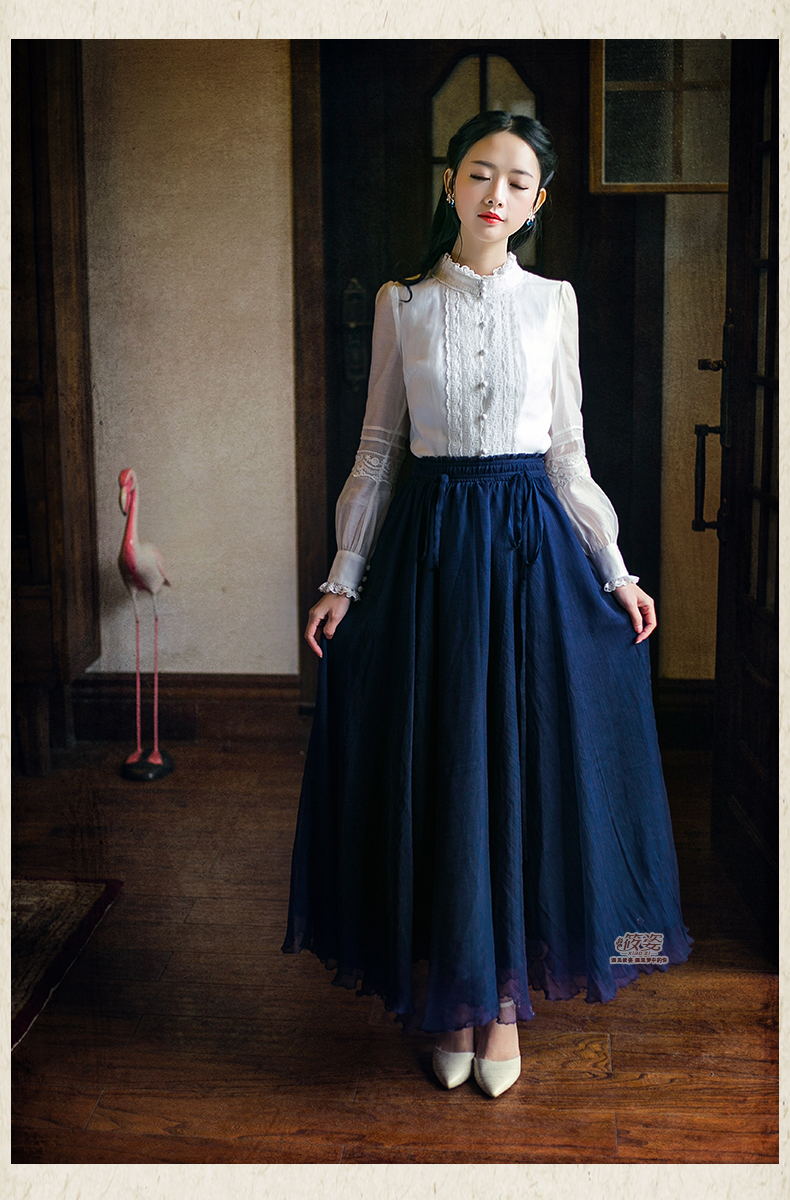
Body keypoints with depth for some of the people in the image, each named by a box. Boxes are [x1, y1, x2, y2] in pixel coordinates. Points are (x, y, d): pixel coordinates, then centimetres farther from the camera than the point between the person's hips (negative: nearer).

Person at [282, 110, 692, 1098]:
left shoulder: (553, 302, 5)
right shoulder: (402, 303, 4)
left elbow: (567, 452, 7)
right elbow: (377, 448, 6)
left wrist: (616, 571, 2)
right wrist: (344, 577, 1)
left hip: (530, 545, 0)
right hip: (428, 543, 0)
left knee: (525, 764, 3)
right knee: (436, 769, 4)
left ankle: (505, 996, 21)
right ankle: (451, 995, 22)